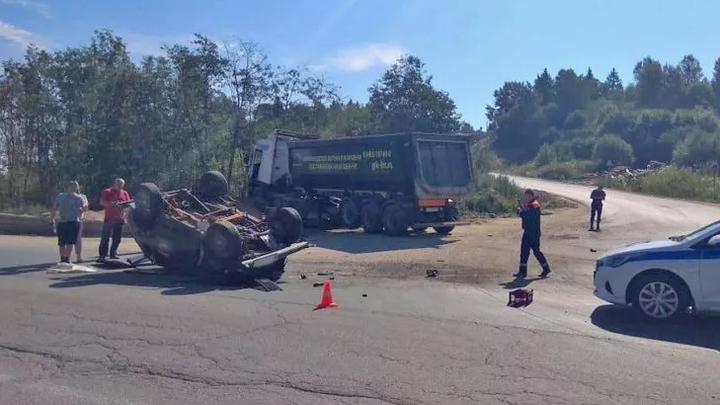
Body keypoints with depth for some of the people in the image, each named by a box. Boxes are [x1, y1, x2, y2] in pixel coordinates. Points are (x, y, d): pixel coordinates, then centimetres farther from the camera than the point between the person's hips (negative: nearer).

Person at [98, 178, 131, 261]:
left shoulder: (125, 193, 12)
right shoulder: (107, 192, 2)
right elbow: (102, 202, -8)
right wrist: (113, 203, -22)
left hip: (120, 219, 4)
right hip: (109, 218, -3)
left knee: (117, 238, 5)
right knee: (105, 237, -4)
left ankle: (113, 253, 13)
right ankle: (102, 255, -4)